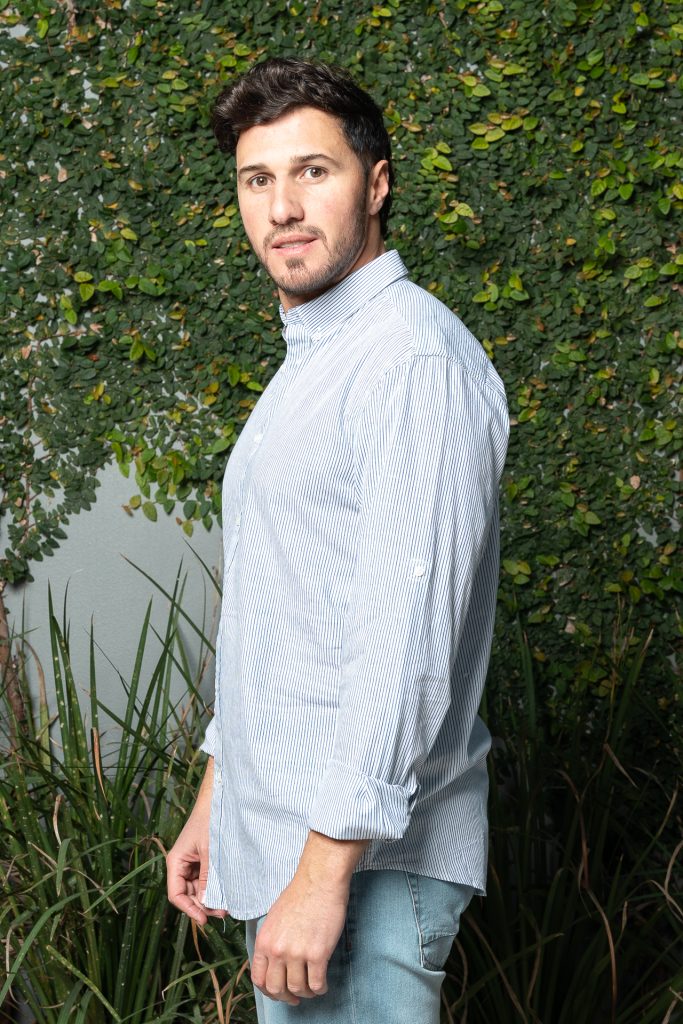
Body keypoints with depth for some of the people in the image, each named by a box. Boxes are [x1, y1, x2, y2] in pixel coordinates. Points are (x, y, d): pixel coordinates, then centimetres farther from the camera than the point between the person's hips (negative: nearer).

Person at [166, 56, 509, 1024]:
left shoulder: (416, 359, -16)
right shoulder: (306, 366, 16)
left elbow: (409, 642, -23)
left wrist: (324, 873, -24)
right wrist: (215, 798, 20)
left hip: (366, 865, -9)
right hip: (278, 838, 10)